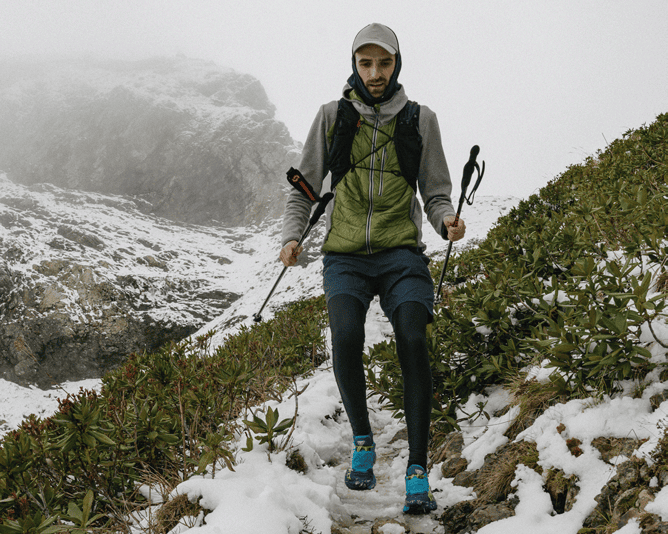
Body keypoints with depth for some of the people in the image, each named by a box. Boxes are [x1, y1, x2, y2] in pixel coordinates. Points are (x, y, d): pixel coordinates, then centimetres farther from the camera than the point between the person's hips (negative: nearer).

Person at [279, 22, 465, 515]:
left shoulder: (420, 119, 9)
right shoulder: (333, 116, 9)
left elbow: (436, 194, 12)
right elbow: (305, 188, 15)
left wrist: (447, 221, -10)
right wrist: (293, 236, -1)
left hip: (401, 254, 0)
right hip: (345, 255, 0)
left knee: (413, 341, -23)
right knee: (346, 336, -26)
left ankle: (418, 471, -16)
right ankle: (362, 441, -2)